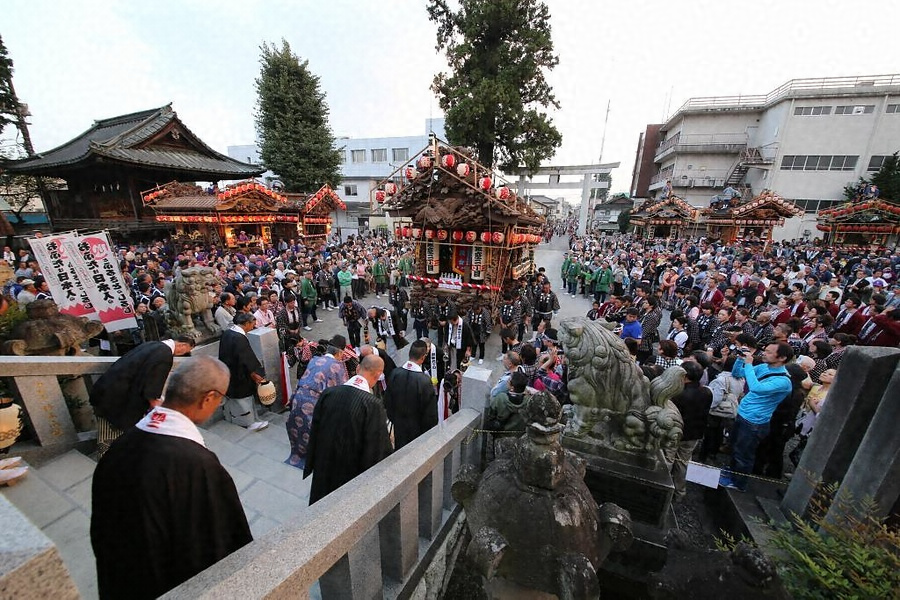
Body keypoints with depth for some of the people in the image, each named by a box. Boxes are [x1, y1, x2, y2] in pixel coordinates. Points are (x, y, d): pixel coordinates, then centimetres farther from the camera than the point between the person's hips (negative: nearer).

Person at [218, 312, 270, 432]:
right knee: (244, 399, 7)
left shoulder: (226, 333, -1)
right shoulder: (240, 338, -29)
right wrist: (254, 374, -14)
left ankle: (231, 418, 44)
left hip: (227, 374, 9)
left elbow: (225, 354, 11)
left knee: (231, 397, 26)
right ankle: (250, 423, 21)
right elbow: (246, 360, -26)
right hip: (238, 378, -9)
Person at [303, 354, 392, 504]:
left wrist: (312, 464, 13)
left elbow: (314, 432, 0)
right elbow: (378, 448, -20)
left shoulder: (328, 393, -12)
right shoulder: (373, 405, -27)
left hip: (324, 469, 4)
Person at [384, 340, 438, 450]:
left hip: (398, 425, 4)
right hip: (417, 428, -4)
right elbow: (430, 412, -18)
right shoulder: (425, 380, -28)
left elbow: (387, 401, 0)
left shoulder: (395, 373, -14)